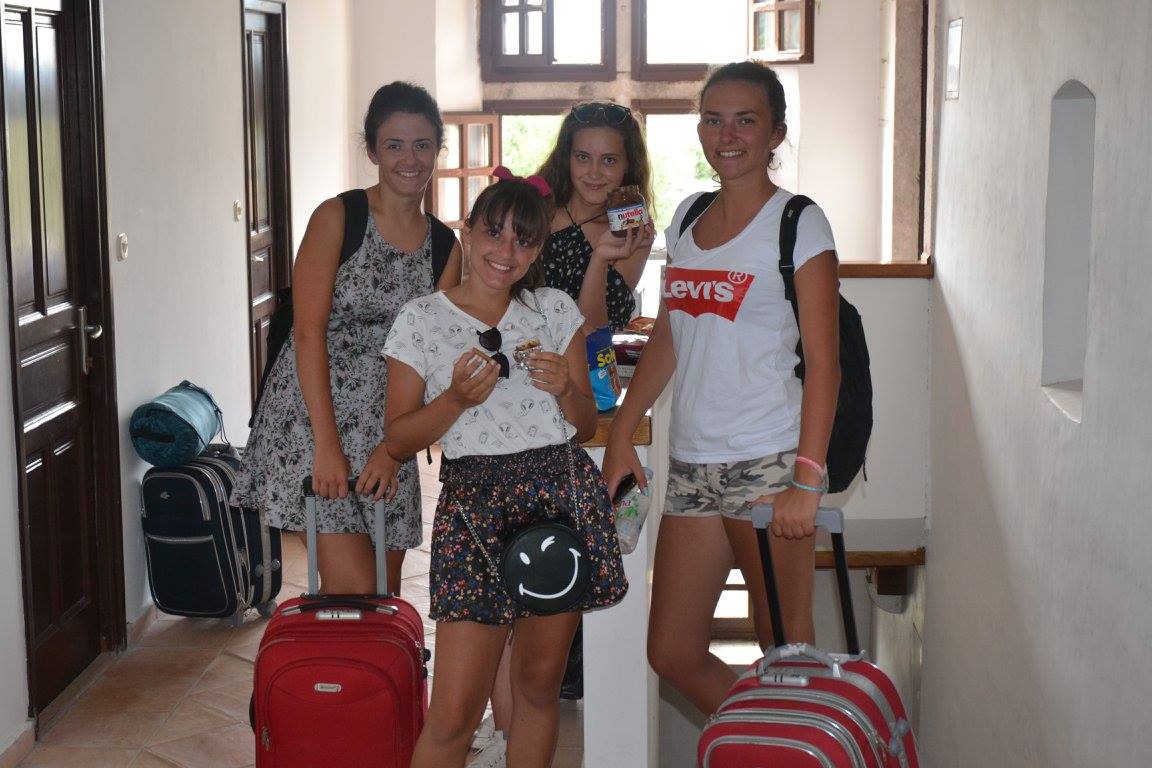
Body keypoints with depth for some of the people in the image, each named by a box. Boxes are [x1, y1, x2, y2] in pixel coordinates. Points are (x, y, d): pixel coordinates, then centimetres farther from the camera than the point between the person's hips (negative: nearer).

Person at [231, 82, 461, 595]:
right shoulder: (337, 219, -6)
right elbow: (309, 332, -12)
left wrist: (392, 445, -9)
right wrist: (327, 445, -18)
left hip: (388, 428, 5)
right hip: (314, 415, -5)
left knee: (385, 593, 10)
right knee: (354, 590, -12)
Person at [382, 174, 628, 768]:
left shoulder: (556, 309, 9)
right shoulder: (420, 320, 2)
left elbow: (587, 425, 12)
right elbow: (398, 440, 2)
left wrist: (565, 390, -9)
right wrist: (457, 399, -14)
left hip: (563, 497, 3)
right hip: (473, 504, -2)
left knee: (539, 684, 9)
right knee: (455, 710, -8)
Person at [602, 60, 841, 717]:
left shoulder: (798, 223, -4)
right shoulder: (688, 218, 13)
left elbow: (823, 363, -9)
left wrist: (807, 479, -17)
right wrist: (622, 433, 11)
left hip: (769, 464, -6)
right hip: (692, 465, 6)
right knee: (673, 653, 6)